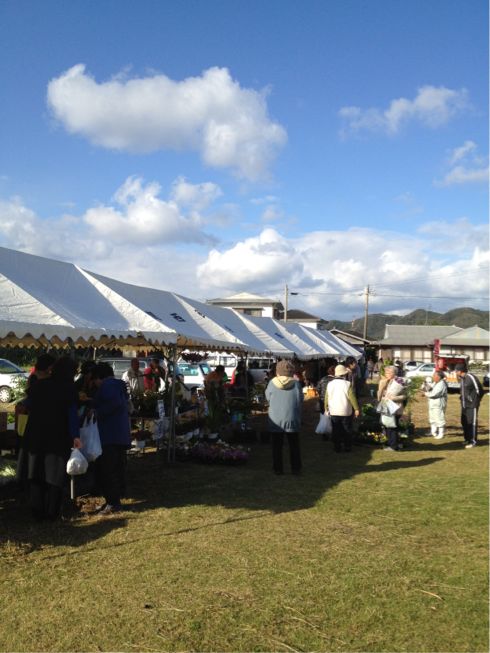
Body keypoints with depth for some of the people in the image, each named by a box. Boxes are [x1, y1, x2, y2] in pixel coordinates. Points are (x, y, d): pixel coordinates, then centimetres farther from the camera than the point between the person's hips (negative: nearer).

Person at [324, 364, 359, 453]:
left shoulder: (330, 384, -3)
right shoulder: (347, 384, -13)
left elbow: (327, 398, 4)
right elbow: (352, 397, -12)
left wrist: (326, 408, 16)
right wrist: (356, 409, -3)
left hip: (334, 412, 2)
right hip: (346, 412, -2)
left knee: (336, 431, 11)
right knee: (347, 430, 12)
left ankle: (337, 448, 14)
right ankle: (347, 447, 18)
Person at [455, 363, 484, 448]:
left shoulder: (471, 378, -16)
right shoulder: (461, 379, 10)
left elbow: (479, 390, -12)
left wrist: (475, 400, -5)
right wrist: (462, 397, 11)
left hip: (472, 405, -9)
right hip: (464, 405, 9)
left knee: (472, 423, -4)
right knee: (464, 422, 12)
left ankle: (473, 441, 3)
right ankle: (467, 439, 24)